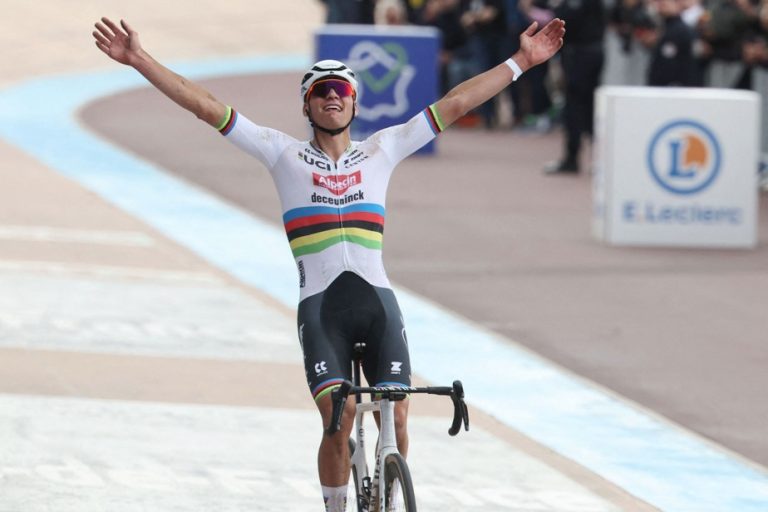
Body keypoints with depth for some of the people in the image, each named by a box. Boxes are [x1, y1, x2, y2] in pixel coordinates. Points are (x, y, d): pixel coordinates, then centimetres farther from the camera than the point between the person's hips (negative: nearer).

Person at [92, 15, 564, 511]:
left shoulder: (381, 150, 16)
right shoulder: (285, 154, 12)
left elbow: (455, 104, 15)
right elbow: (206, 106, 8)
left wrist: (521, 61, 13)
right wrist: (140, 60, 3)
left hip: (377, 301, 2)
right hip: (320, 305, -2)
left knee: (396, 419, -9)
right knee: (339, 420, -18)